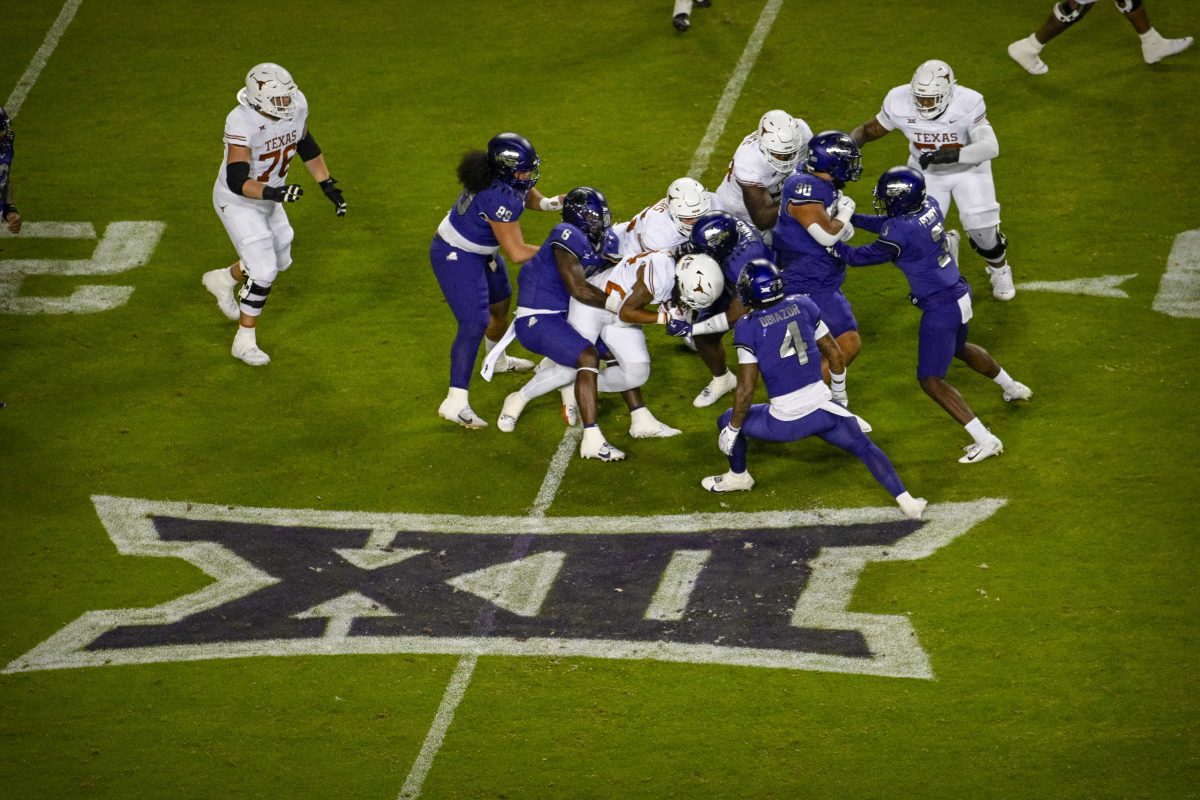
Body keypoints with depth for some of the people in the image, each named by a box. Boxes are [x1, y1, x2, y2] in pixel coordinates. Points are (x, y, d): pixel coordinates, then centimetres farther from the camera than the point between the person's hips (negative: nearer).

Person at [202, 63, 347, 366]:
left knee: (279, 261, 20)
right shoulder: (242, 123, -35)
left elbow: (307, 147, 5)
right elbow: (237, 181, -38)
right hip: (238, 203, -7)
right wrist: (274, 193, -51)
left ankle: (223, 279, 46)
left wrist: (329, 186, 6)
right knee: (262, 272, -10)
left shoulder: (296, 107, -15)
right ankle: (245, 341, 8)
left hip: (269, 199, 7)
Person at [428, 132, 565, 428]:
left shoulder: (506, 177, -11)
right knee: (474, 324, -17)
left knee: (501, 302, 28)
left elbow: (526, 194, 14)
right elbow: (517, 253, -29)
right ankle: (455, 402, -18)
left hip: (479, 251, 10)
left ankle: (497, 360, 57)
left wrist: (548, 202, -9)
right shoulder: (499, 199, -36)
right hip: (456, 257, -10)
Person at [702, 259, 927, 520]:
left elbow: (746, 388, -11)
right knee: (864, 448, 18)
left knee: (729, 421, 23)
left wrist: (732, 429, 1)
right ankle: (905, 501, 8)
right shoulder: (803, 306, 2)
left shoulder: (748, 327, -11)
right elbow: (835, 355, 12)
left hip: (784, 422, -3)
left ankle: (738, 477, 45)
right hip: (823, 407, 3)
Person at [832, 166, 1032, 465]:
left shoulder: (900, 234, -28)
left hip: (941, 308, -9)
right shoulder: (930, 206, -4)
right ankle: (1013, 388, 57)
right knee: (958, 348, 37)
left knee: (931, 380, 0)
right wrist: (851, 218, 11)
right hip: (960, 294, 9)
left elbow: (858, 257, -15)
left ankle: (985, 440, -4)